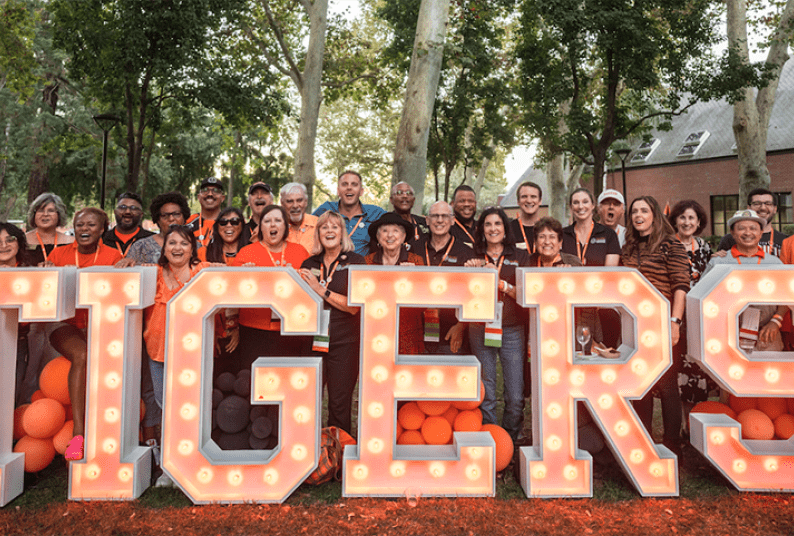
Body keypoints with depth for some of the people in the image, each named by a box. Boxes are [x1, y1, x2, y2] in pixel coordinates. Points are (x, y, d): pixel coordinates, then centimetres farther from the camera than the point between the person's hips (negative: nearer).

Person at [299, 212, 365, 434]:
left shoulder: (355, 261, 0)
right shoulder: (309, 264, 12)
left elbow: (353, 306, -9)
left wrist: (321, 290, -13)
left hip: (344, 342, -3)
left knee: (340, 405, 4)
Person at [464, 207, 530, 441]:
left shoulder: (520, 257, 8)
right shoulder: (474, 259, 11)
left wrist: (500, 281, -13)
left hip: (512, 331, -1)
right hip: (480, 330, 1)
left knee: (515, 397, -2)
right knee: (486, 396, 2)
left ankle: (511, 442, 19)